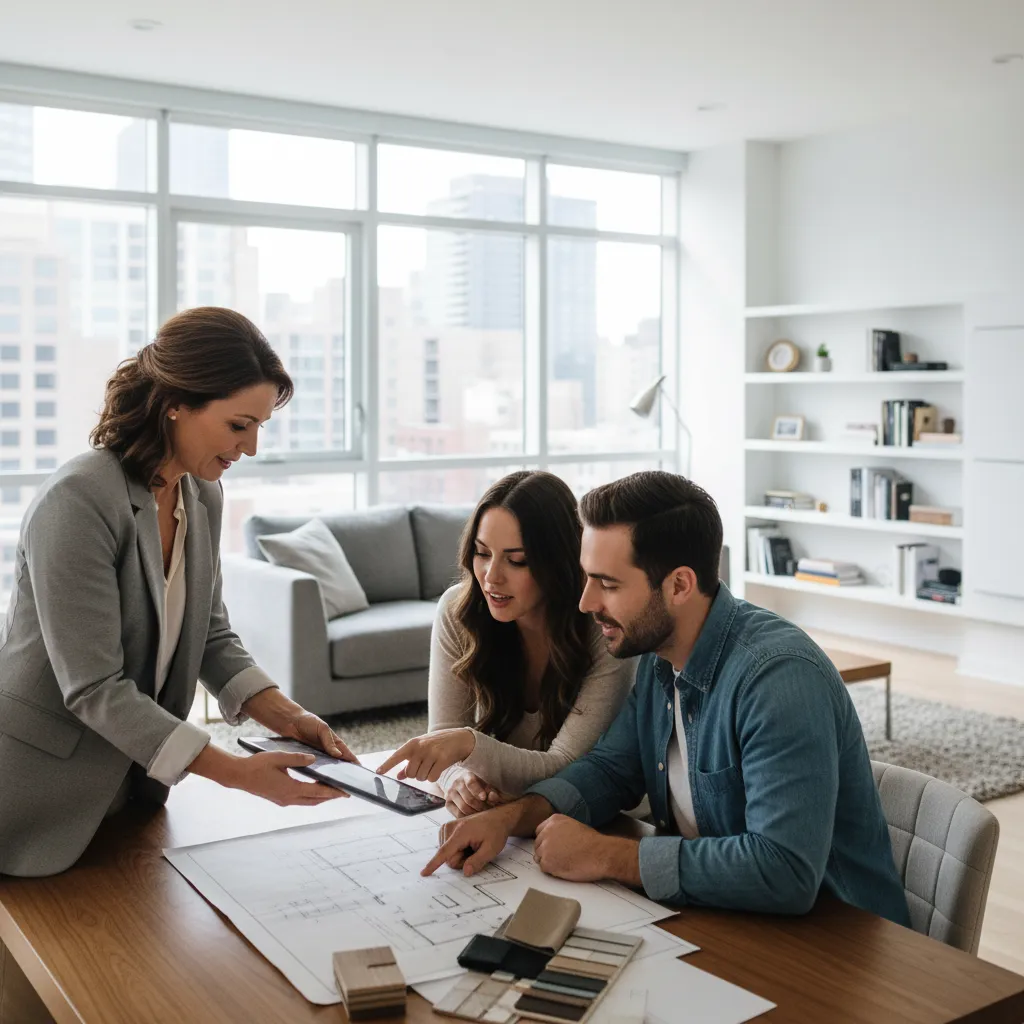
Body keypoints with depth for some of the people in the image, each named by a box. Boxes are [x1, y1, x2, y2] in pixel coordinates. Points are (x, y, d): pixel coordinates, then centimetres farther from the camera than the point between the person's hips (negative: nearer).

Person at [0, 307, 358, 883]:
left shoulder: (203, 497, -1)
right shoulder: (79, 502, -26)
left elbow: (211, 636, 6)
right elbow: (93, 688, -27)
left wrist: (286, 717, -10)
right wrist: (235, 772, -29)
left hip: (131, 783, 7)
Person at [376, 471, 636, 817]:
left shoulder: (607, 635, -20)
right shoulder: (457, 612, -10)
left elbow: (566, 771, -24)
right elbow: (443, 735, -9)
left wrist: (469, 744, -40)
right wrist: (458, 778, -32)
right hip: (492, 813, 3)